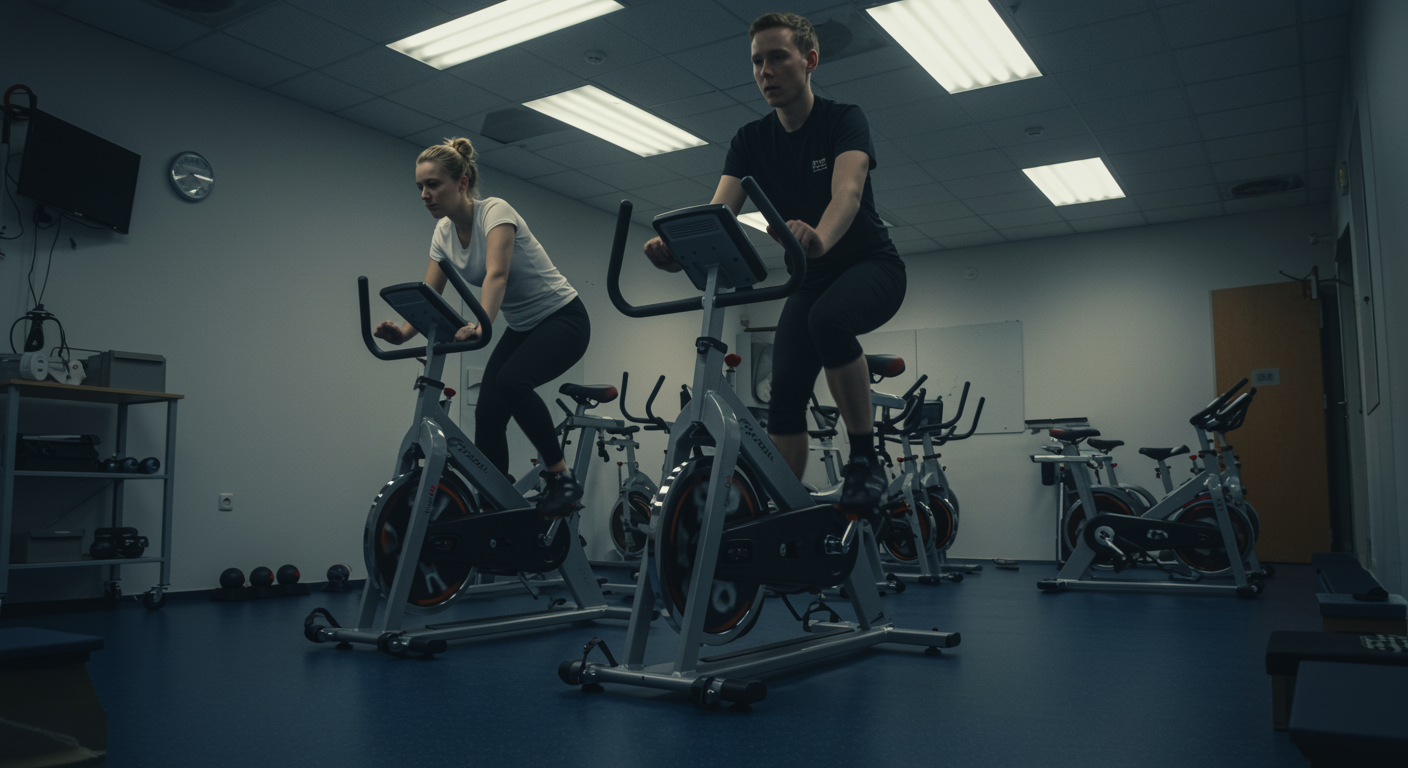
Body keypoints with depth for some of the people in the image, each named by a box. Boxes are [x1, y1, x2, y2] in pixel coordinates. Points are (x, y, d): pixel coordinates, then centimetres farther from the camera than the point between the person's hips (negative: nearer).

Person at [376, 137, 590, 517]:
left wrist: (480, 325, -56)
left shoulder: (495, 211, -22)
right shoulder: (443, 233, 0)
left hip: (563, 318, -7)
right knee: (487, 413, -6)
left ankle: (562, 476, -17)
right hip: (522, 328, 7)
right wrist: (404, 332, -24)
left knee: (511, 382, -32)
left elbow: (496, 275, -39)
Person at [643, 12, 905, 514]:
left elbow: (847, 191, -35)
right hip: (812, 279, 5)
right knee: (785, 394, -9)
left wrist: (819, 237, -60)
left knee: (829, 319, -37)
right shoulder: (751, 141, -2)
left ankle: (865, 461, -25)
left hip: (871, 265, -5)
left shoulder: (844, 121, -15)